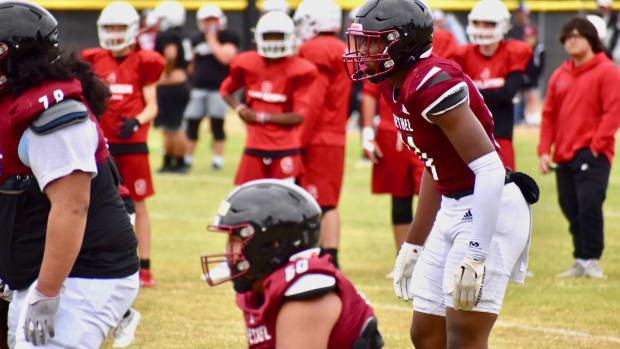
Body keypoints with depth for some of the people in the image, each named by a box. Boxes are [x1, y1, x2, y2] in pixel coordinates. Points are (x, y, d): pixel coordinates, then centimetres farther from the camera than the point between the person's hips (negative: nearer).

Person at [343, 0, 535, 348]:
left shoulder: (433, 83, -22)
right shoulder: (396, 87, 8)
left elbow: (489, 169, -26)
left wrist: (475, 255, -29)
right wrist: (414, 244, 24)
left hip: (490, 210, -10)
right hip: (454, 209, 10)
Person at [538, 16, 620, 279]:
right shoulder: (559, 76, 17)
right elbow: (549, 114, 17)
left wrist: (595, 146, -14)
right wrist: (544, 151, 7)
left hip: (592, 153, -6)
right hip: (564, 154, 6)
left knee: (589, 204, -16)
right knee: (571, 208, 6)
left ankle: (592, 261, -10)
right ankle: (580, 262, 14)